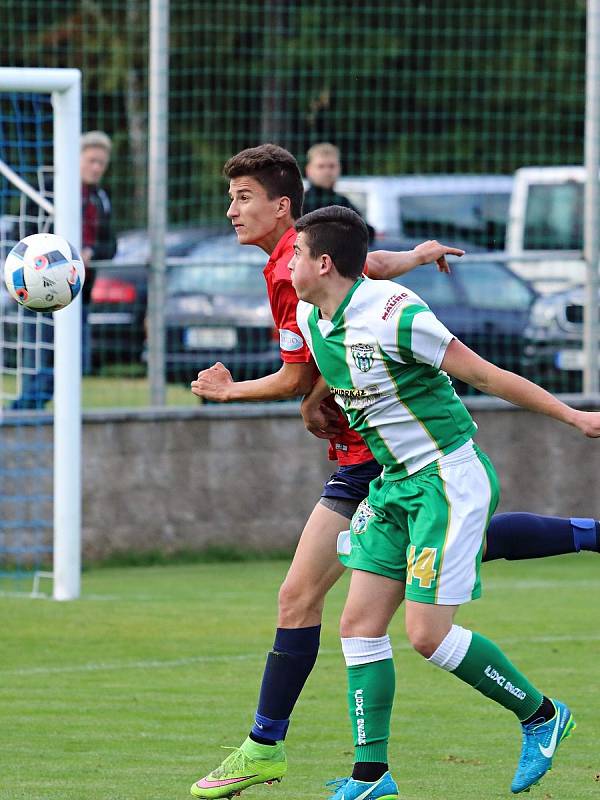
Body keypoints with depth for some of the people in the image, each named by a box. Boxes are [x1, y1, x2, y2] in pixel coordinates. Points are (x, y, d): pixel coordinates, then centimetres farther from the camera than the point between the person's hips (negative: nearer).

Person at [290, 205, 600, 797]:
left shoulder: (393, 316, -22)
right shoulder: (310, 320, 2)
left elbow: (485, 375, -16)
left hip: (449, 478, -8)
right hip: (394, 483, 8)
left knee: (428, 634, -11)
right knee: (359, 625, 2)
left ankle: (540, 715, 8)